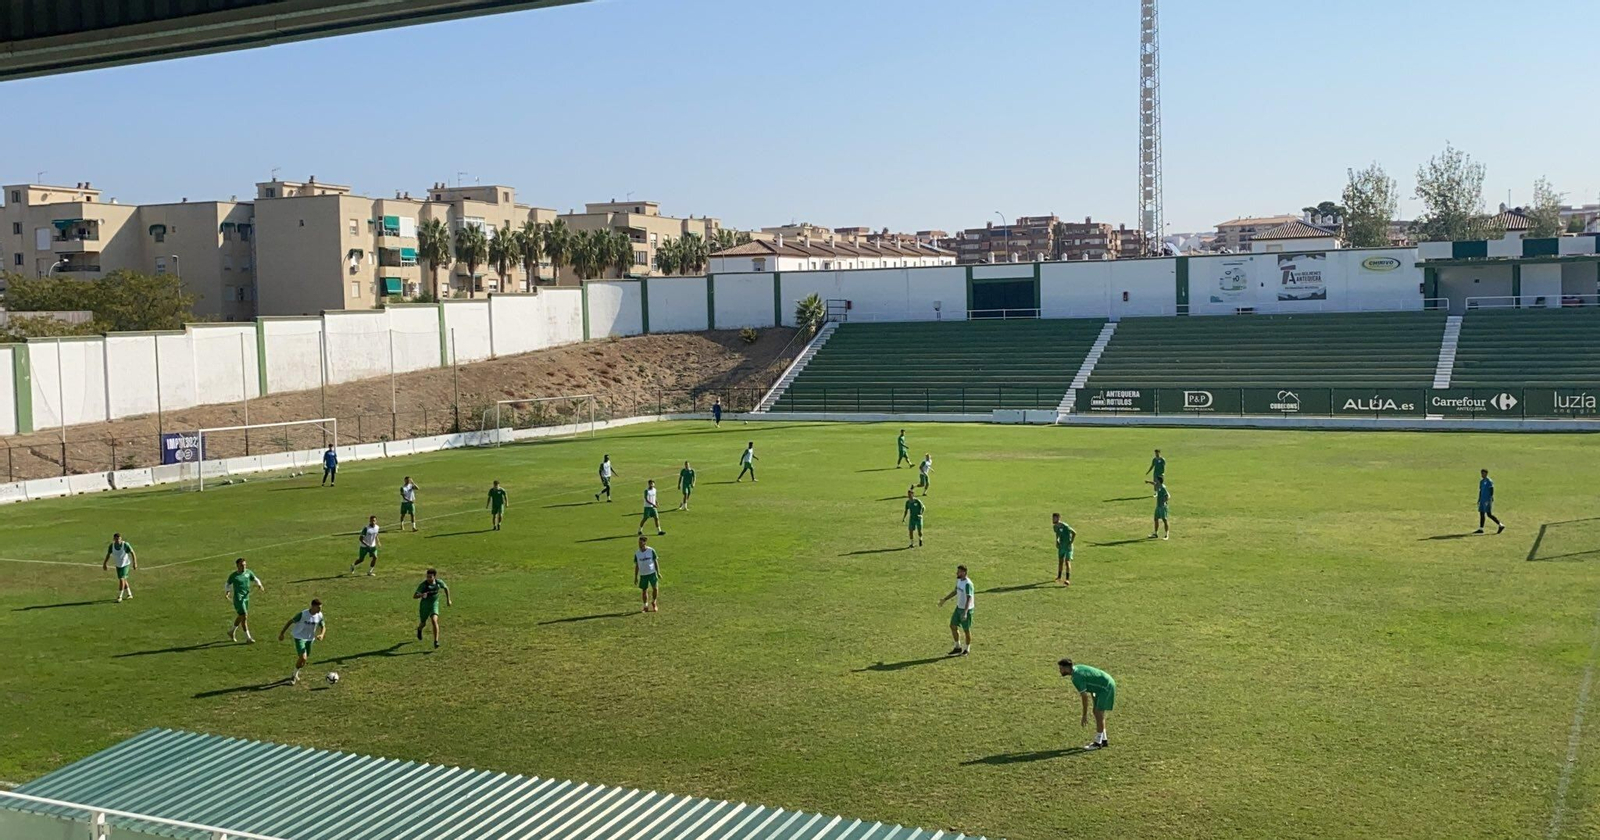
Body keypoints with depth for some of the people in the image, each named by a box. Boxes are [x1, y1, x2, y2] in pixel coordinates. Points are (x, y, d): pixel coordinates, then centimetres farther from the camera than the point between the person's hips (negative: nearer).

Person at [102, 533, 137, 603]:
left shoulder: (125, 545, -21)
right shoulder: (111, 546, -10)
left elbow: (132, 553, -15)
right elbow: (108, 555, 7)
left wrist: (135, 563, -20)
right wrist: (105, 564, 8)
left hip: (125, 565, -5)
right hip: (118, 565, 5)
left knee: (122, 580, -13)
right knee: (123, 580, 13)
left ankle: (119, 597, -4)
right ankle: (129, 595, 29)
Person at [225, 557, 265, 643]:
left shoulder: (248, 573, 4)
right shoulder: (233, 576, -7)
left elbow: (255, 579, 14)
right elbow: (227, 585, 6)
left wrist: (259, 585, -7)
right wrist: (228, 591, -13)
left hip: (246, 598, 6)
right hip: (238, 598, -6)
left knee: (241, 617, 17)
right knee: (244, 616, -10)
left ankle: (231, 631, 40)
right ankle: (248, 637, -4)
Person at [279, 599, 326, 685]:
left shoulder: (320, 616, -10)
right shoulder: (303, 614, -24)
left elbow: (323, 627, -2)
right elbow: (291, 621, -14)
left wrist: (322, 634, -25)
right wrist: (282, 633, -11)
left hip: (310, 638, 5)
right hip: (299, 637, -5)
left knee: (304, 659, 13)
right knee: (303, 658, -17)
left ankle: (296, 673, 41)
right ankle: (294, 676, 4)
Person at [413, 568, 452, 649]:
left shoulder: (439, 582, -14)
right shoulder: (423, 585, -23)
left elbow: (446, 588, 8)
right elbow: (414, 596, -27)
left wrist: (448, 600, 12)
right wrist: (421, 595, -49)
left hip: (434, 604, 0)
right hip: (424, 605, 0)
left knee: (434, 621, -23)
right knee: (423, 624, 18)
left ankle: (436, 642, -20)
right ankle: (419, 630, 57)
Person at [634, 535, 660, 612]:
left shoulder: (651, 551, -5)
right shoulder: (637, 554, 0)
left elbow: (655, 562, 2)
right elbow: (636, 566, 7)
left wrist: (658, 572, -1)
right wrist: (636, 577, 5)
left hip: (652, 573, -2)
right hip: (643, 574, 2)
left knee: (655, 588, -5)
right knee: (644, 591, 5)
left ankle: (653, 603, 20)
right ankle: (646, 607, 17)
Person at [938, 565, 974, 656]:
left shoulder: (968, 584, -24)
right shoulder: (959, 580, 4)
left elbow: (969, 598, -28)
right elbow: (955, 591, 20)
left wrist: (965, 612, -35)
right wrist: (944, 599, 21)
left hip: (966, 609, -9)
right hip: (959, 607, 9)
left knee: (966, 630, 5)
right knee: (953, 626, 10)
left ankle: (967, 649, 22)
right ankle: (958, 647, 23)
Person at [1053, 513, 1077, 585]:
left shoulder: (1065, 526, -23)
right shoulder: (1055, 527, 0)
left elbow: (1074, 533, -19)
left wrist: (1071, 543, -18)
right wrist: (1057, 541, 11)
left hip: (1068, 546, -7)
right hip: (1061, 546, 7)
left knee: (1067, 562, -12)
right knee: (1060, 561, 16)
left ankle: (1067, 580, -16)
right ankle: (1059, 576, 32)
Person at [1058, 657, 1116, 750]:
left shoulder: (1076, 677, -23)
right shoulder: (1076, 669, 4)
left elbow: (1085, 697, -21)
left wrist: (1085, 715, -14)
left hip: (1107, 687, -10)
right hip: (1104, 686, 10)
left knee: (1099, 714, -8)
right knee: (1097, 712, 12)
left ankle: (1098, 742, -2)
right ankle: (1103, 740, 18)